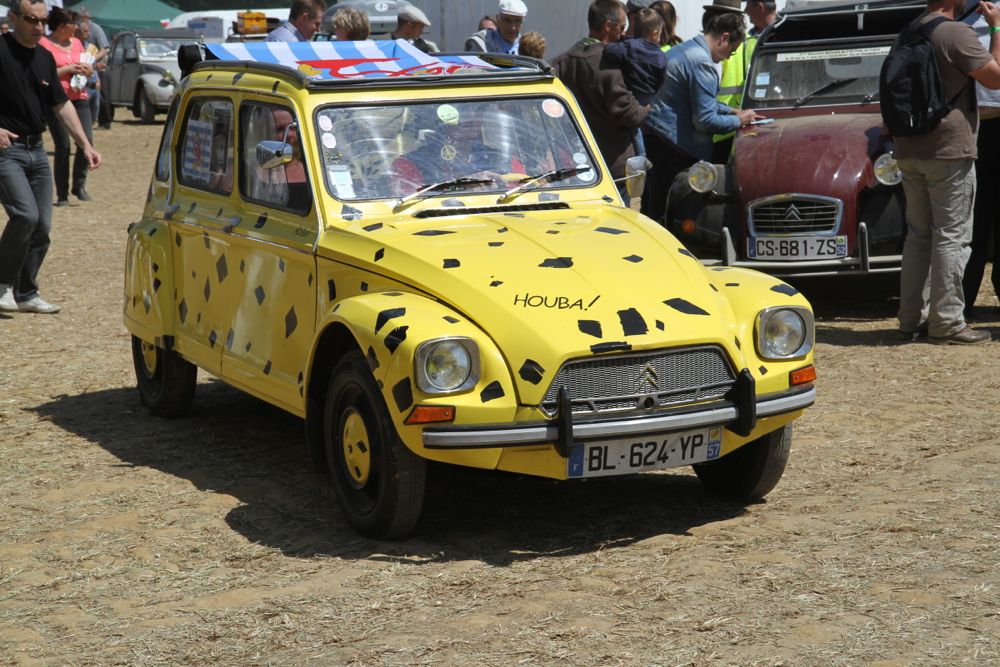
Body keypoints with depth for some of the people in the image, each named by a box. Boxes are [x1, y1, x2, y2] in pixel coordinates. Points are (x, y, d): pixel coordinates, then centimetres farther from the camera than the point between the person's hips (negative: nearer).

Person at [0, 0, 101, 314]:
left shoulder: (45, 58, 12)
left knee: (42, 226, 6)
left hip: (36, 149, 7)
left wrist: (85, 145, 10)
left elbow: (62, 105, 18)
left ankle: (25, 294, 18)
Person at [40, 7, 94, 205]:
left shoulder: (76, 43, 14)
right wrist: (68, 68, -16)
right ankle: (62, 195, 3)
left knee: (86, 141, -8)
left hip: (79, 99, 5)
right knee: (63, 146, -5)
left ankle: (79, 185, 8)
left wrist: (87, 70, 1)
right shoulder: (44, 44, -6)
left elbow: (87, 68, 25)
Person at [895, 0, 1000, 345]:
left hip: (909, 152, 8)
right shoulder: (957, 34, -15)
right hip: (948, 151, -8)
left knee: (918, 235, 13)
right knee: (951, 236, -3)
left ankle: (911, 318, 15)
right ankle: (946, 323, -3)